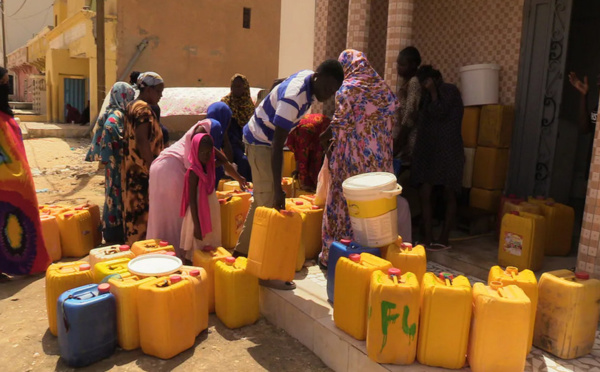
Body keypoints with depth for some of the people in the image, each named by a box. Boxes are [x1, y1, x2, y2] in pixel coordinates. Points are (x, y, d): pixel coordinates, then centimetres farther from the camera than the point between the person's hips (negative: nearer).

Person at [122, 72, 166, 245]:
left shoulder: (132, 107, 16)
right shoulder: (144, 109, -14)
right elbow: (142, 141, -21)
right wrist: (153, 169, -21)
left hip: (132, 169, 10)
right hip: (143, 171, -10)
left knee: (134, 208, 15)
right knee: (143, 209, -3)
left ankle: (132, 242, 24)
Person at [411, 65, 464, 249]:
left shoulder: (450, 90, -4)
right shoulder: (427, 95, 15)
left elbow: (439, 113, -16)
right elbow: (423, 118, 13)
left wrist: (433, 91, -11)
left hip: (448, 151, -7)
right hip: (427, 150, 7)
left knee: (448, 195, 3)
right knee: (425, 194, 0)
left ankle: (444, 239, 10)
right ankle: (427, 237, 6)